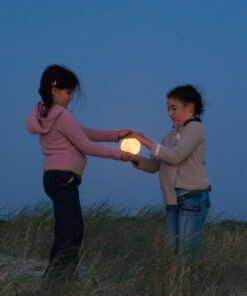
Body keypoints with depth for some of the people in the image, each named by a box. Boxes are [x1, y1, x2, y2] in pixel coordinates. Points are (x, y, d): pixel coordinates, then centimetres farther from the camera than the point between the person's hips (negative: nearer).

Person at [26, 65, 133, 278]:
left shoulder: (44, 114, 16)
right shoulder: (63, 116, -13)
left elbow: (84, 132, 18)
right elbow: (86, 146, -9)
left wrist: (116, 135, 14)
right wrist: (118, 154, 1)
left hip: (53, 177, 10)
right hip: (64, 176, -10)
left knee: (75, 229, 13)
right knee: (68, 233, -12)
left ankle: (56, 279, 12)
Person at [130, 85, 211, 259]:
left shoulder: (195, 128, -4)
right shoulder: (171, 136, 19)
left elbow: (176, 156, -17)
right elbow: (155, 166, 16)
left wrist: (147, 143, -13)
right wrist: (136, 159, -2)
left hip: (193, 197, -8)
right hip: (173, 199, 8)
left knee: (187, 250, -11)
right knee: (175, 249, 7)